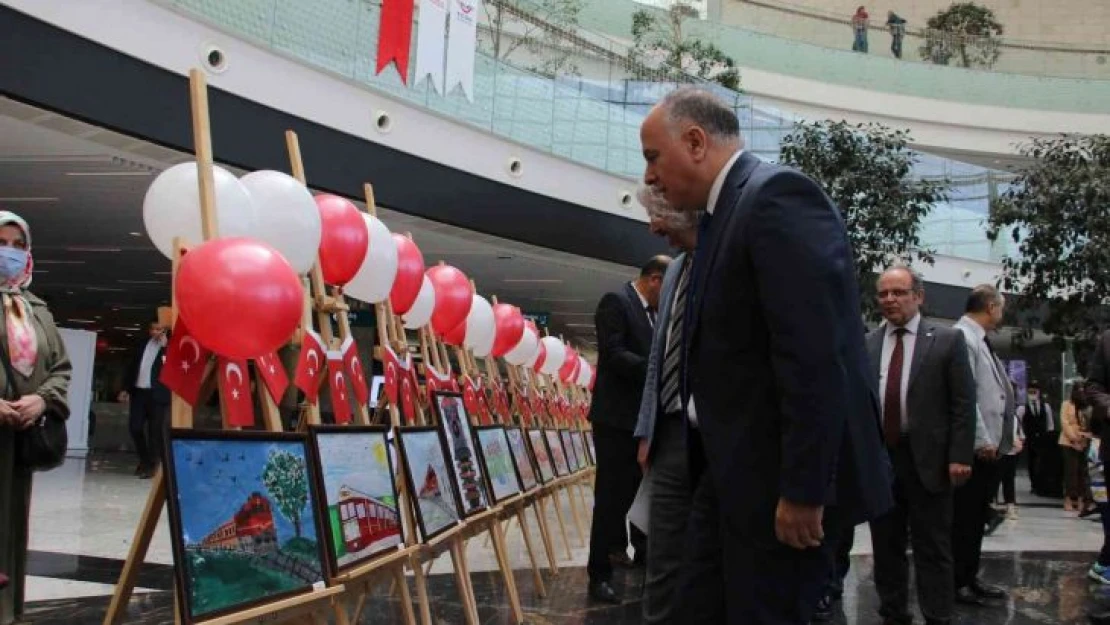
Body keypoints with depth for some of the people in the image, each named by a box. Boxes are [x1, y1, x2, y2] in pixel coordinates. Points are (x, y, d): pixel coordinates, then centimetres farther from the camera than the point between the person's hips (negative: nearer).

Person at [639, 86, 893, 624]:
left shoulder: (778, 196, -16)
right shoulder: (722, 213, 14)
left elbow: (815, 356, -24)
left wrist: (804, 488, -23)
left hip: (778, 475, -9)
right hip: (728, 468, 9)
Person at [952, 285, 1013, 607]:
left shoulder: (979, 340, 15)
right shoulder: (962, 337, -15)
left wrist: (1000, 438, 16)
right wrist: (981, 440, -21)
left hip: (991, 446, 10)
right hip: (975, 448, -10)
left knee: (978, 517, 15)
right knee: (963, 518, -1)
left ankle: (970, 578, 24)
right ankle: (956, 582, 7)